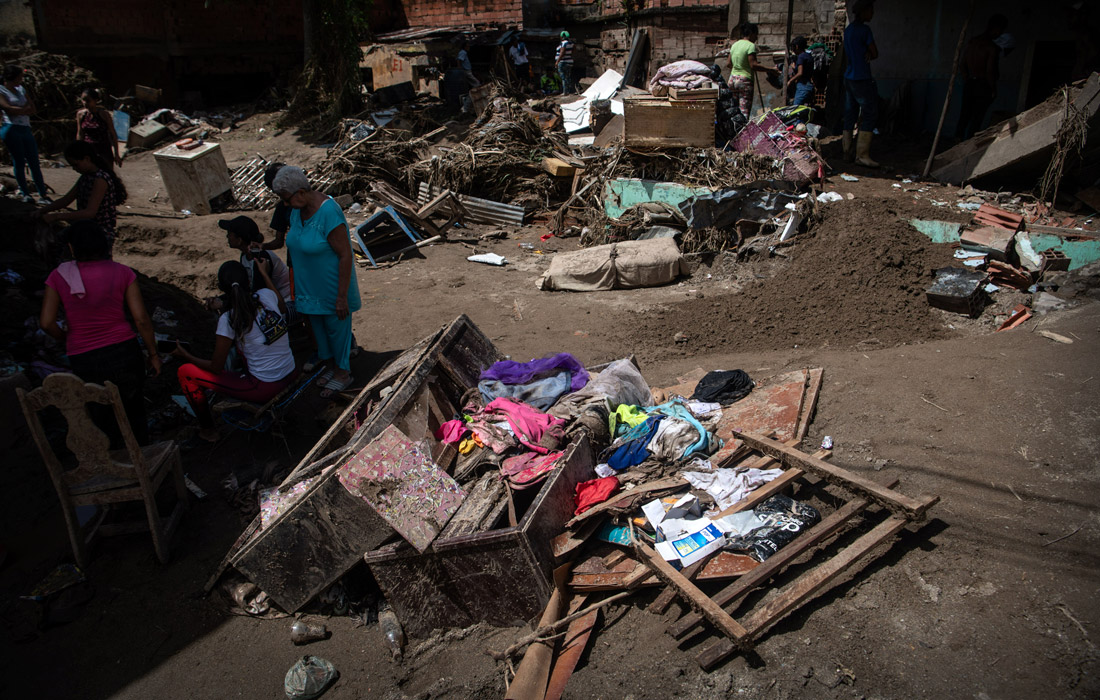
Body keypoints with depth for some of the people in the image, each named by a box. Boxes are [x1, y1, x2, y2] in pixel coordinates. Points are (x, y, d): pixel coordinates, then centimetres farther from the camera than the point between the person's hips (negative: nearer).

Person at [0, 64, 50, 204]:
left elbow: (33, 109, 12)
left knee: (35, 163, -1)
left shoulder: (20, 89, 19)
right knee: (19, 162, -3)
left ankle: (43, 195, -3)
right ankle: (26, 194, 2)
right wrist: (25, 109, 1)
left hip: (26, 129, 6)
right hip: (11, 129, -5)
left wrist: (19, 110, -4)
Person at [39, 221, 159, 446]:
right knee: (134, 411, 17)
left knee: (103, 417, 21)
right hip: (124, 352, -1)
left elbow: (46, 322, -6)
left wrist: (66, 339, 15)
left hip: (83, 360, 1)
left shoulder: (59, 276, -3)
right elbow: (141, 319, -10)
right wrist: (153, 354, 0)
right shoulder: (122, 273, -6)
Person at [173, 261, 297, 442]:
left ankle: (207, 429, 25)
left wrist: (186, 356, 9)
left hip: (264, 388, -6)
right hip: (291, 375, 7)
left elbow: (216, 368, -9)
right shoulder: (267, 295, -5)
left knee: (185, 372, 6)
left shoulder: (229, 319, -17)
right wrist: (264, 274, 28)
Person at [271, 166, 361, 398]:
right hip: (310, 287, 8)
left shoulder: (328, 212, -28)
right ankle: (334, 365, 43)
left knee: (337, 327, 11)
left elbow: (345, 255, -26)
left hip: (331, 287, -8)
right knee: (319, 326, 22)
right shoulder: (297, 210, -2)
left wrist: (342, 297, -24)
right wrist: (298, 286, 15)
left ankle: (343, 372, 31)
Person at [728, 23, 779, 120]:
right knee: (745, 112, -8)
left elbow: (729, 64, 16)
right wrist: (771, 70, -14)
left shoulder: (735, 44, 13)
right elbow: (753, 65, -17)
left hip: (733, 79, 8)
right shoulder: (750, 45, -10)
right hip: (745, 80, -8)